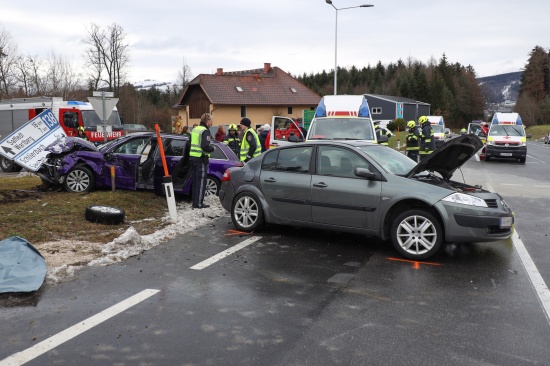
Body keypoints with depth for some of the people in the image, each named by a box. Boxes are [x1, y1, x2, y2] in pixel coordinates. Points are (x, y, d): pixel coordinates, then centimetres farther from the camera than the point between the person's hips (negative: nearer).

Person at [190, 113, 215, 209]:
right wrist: (212, 148, -4)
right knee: (201, 182, -2)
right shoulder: (205, 131, -13)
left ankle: (195, 202, 20)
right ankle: (199, 203, -1)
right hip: (201, 159, -8)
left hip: (192, 157, 9)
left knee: (195, 181, 14)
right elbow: (205, 146, -23)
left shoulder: (195, 129, 15)